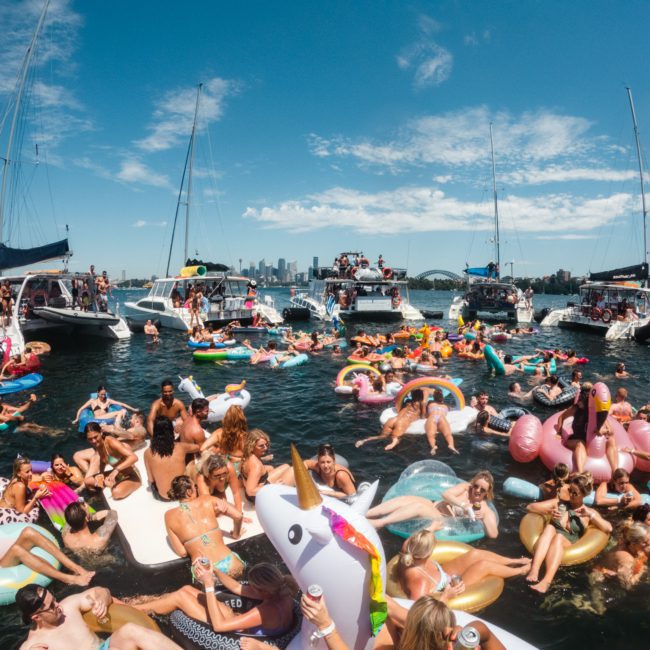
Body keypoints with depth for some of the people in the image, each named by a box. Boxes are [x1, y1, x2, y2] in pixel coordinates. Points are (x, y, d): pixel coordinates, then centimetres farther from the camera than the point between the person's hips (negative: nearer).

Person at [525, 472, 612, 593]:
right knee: (550, 528, -35)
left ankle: (547, 580, -59)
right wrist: (548, 511, -5)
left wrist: (591, 515, -6)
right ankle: (534, 570, -55)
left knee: (559, 537, -37)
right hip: (548, 542, 1)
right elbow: (530, 507, 12)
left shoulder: (589, 512, 19)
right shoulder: (558, 503, 20)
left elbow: (609, 529, 4)